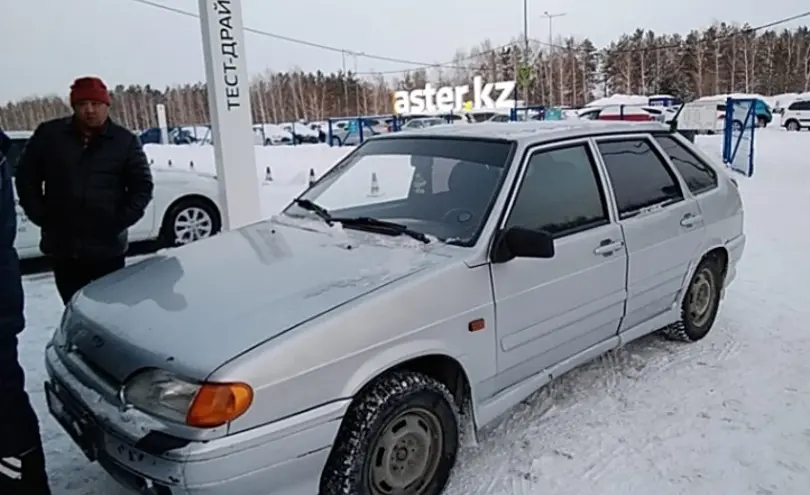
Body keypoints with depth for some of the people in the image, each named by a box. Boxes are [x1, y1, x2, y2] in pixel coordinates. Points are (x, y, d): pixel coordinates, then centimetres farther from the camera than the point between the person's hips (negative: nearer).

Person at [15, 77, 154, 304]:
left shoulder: (126, 141, 0)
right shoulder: (49, 134, 3)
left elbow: (142, 186, 2)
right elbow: (26, 175, 11)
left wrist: (123, 219, -8)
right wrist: (39, 215, 1)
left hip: (107, 247, -2)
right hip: (62, 246, 2)